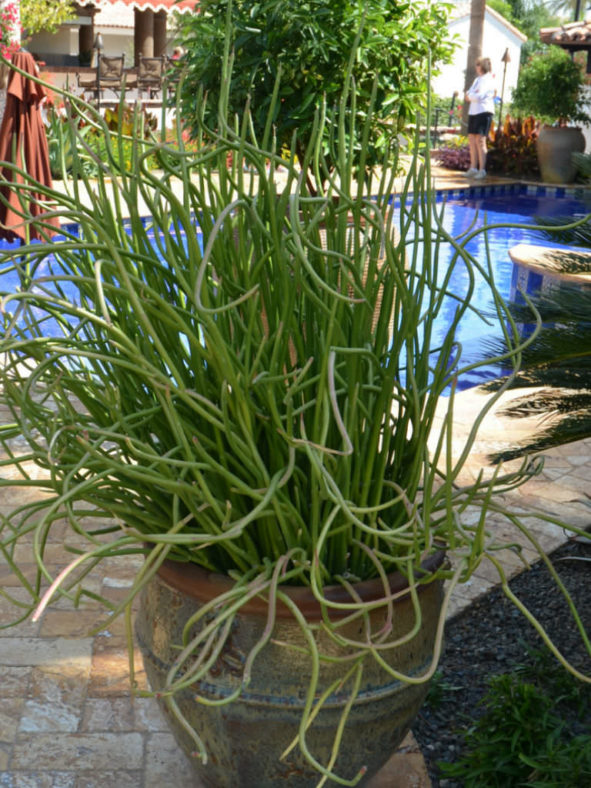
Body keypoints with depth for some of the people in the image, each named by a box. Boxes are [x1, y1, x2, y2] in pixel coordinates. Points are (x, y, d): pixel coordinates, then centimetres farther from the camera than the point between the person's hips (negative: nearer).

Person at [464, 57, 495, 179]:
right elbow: (469, 93, 15)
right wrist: (471, 95, -7)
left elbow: (478, 96, -17)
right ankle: (473, 168, 12)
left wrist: (470, 96, 1)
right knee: (472, 139, 7)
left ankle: (482, 170, -13)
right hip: (473, 112, 9)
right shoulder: (477, 79, 22)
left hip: (484, 112, -9)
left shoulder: (488, 80, -7)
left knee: (480, 140, -13)